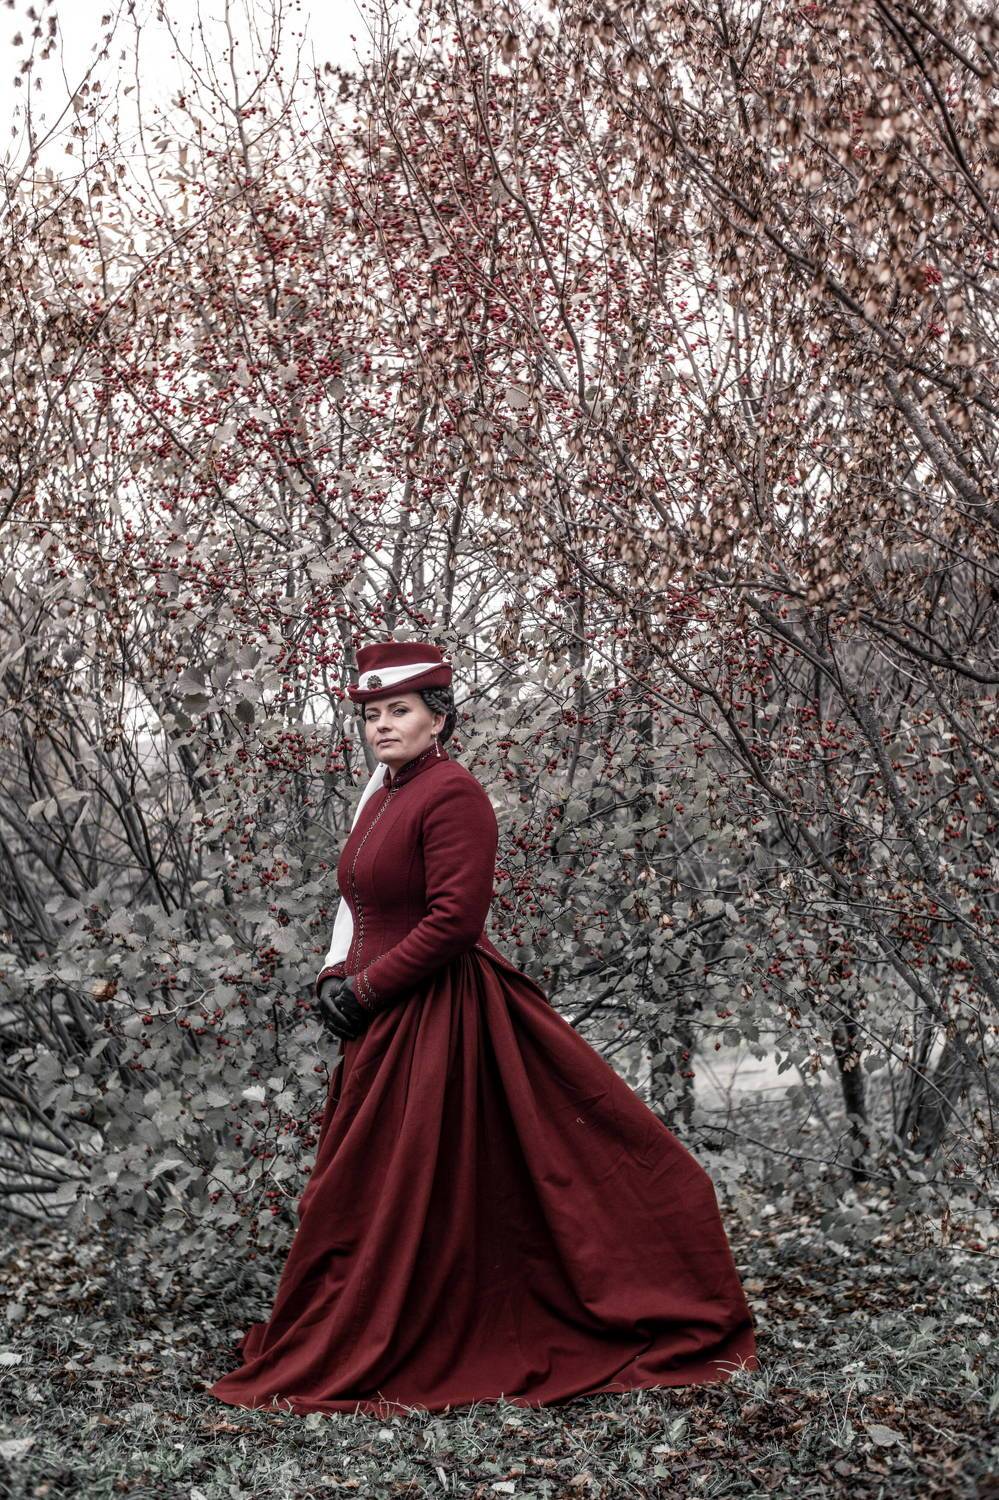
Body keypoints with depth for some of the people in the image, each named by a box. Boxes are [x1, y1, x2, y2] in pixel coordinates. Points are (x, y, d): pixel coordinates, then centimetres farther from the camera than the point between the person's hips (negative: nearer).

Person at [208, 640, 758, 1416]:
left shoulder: (452, 794, -15)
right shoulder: (383, 791, 13)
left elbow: (453, 919, -22)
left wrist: (365, 989, -16)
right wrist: (336, 975, 3)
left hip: (434, 1021, -9)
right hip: (385, 1023, 9)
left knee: (406, 1195, 0)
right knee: (363, 1192, 15)